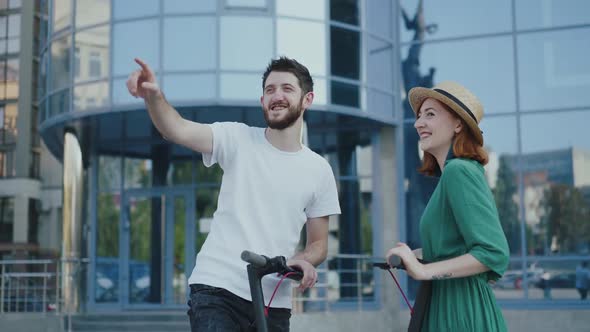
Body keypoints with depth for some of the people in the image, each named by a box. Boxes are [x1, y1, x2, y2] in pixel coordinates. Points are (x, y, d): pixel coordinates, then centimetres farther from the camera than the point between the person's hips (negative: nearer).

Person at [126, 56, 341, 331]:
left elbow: (318, 242, 11)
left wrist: (304, 260, -11)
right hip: (218, 290, -3)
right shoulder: (238, 139, 0)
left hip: (274, 302, 3)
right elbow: (178, 130, -17)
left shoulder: (319, 170, 6)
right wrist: (153, 96, -36)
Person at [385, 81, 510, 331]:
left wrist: (423, 271, -21)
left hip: (462, 309, -9)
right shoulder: (456, 172, 12)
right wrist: (420, 255, 12)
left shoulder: (458, 171, -14)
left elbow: (494, 253, -22)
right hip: (448, 304, 9)